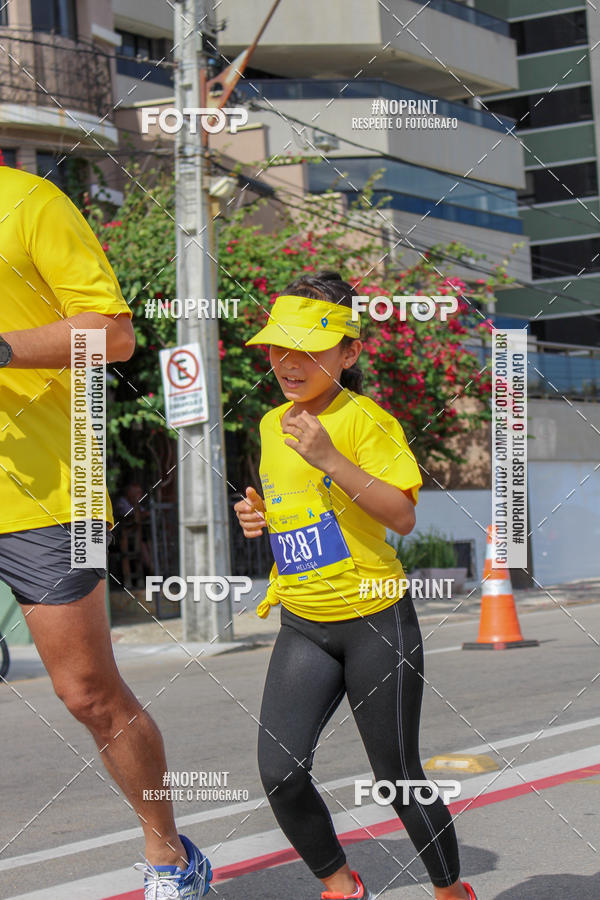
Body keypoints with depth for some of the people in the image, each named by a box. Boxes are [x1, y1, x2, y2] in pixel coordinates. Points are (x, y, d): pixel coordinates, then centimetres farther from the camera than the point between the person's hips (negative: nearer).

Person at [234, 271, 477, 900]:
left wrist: (329, 458, -29)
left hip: (376, 619, -5)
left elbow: (403, 516, -20)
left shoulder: (364, 418, -10)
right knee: (279, 773, -10)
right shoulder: (272, 424, 10)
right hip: (302, 626, 5)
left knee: (398, 778, 3)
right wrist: (261, 517, 4)